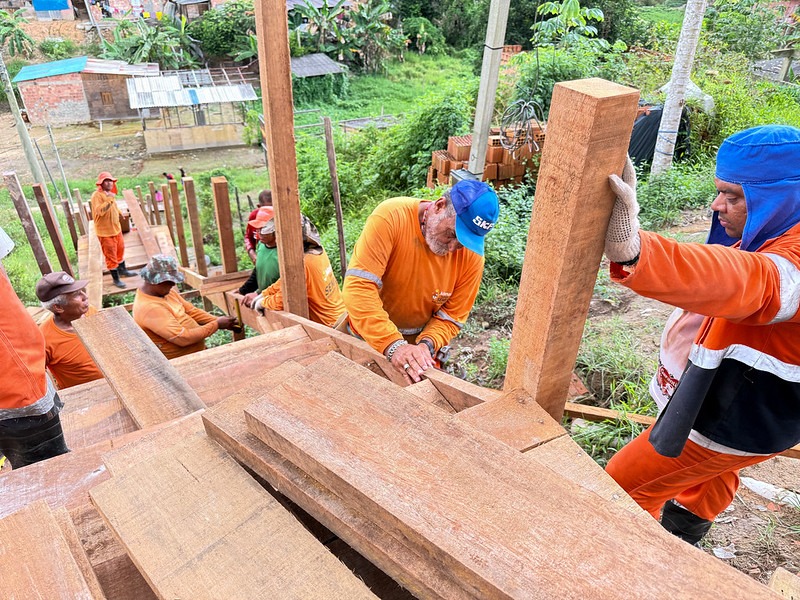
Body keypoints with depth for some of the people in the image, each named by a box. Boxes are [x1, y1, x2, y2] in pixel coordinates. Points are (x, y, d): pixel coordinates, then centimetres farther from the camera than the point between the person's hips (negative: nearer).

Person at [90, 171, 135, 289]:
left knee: (120, 249, 24)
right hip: (105, 231, -9)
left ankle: (122, 270, 43)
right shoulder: (97, 195, -21)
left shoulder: (110, 193, 7)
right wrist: (109, 200, -41)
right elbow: (99, 211, -36)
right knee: (111, 255, 0)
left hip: (116, 228, 9)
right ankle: (116, 279, 10)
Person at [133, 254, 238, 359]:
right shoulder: (150, 308, -26)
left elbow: (192, 311, 7)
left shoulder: (164, 291, 2)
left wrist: (218, 321, -5)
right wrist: (216, 325, -21)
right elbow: (182, 338, -29)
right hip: (183, 361, -8)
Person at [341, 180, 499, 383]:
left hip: (420, 342, 2)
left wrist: (427, 344, -28)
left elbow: (451, 317, -8)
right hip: (368, 336, -1)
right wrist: (392, 344, -40)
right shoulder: (391, 217, -25)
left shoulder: (472, 255, -16)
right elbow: (359, 287, -32)